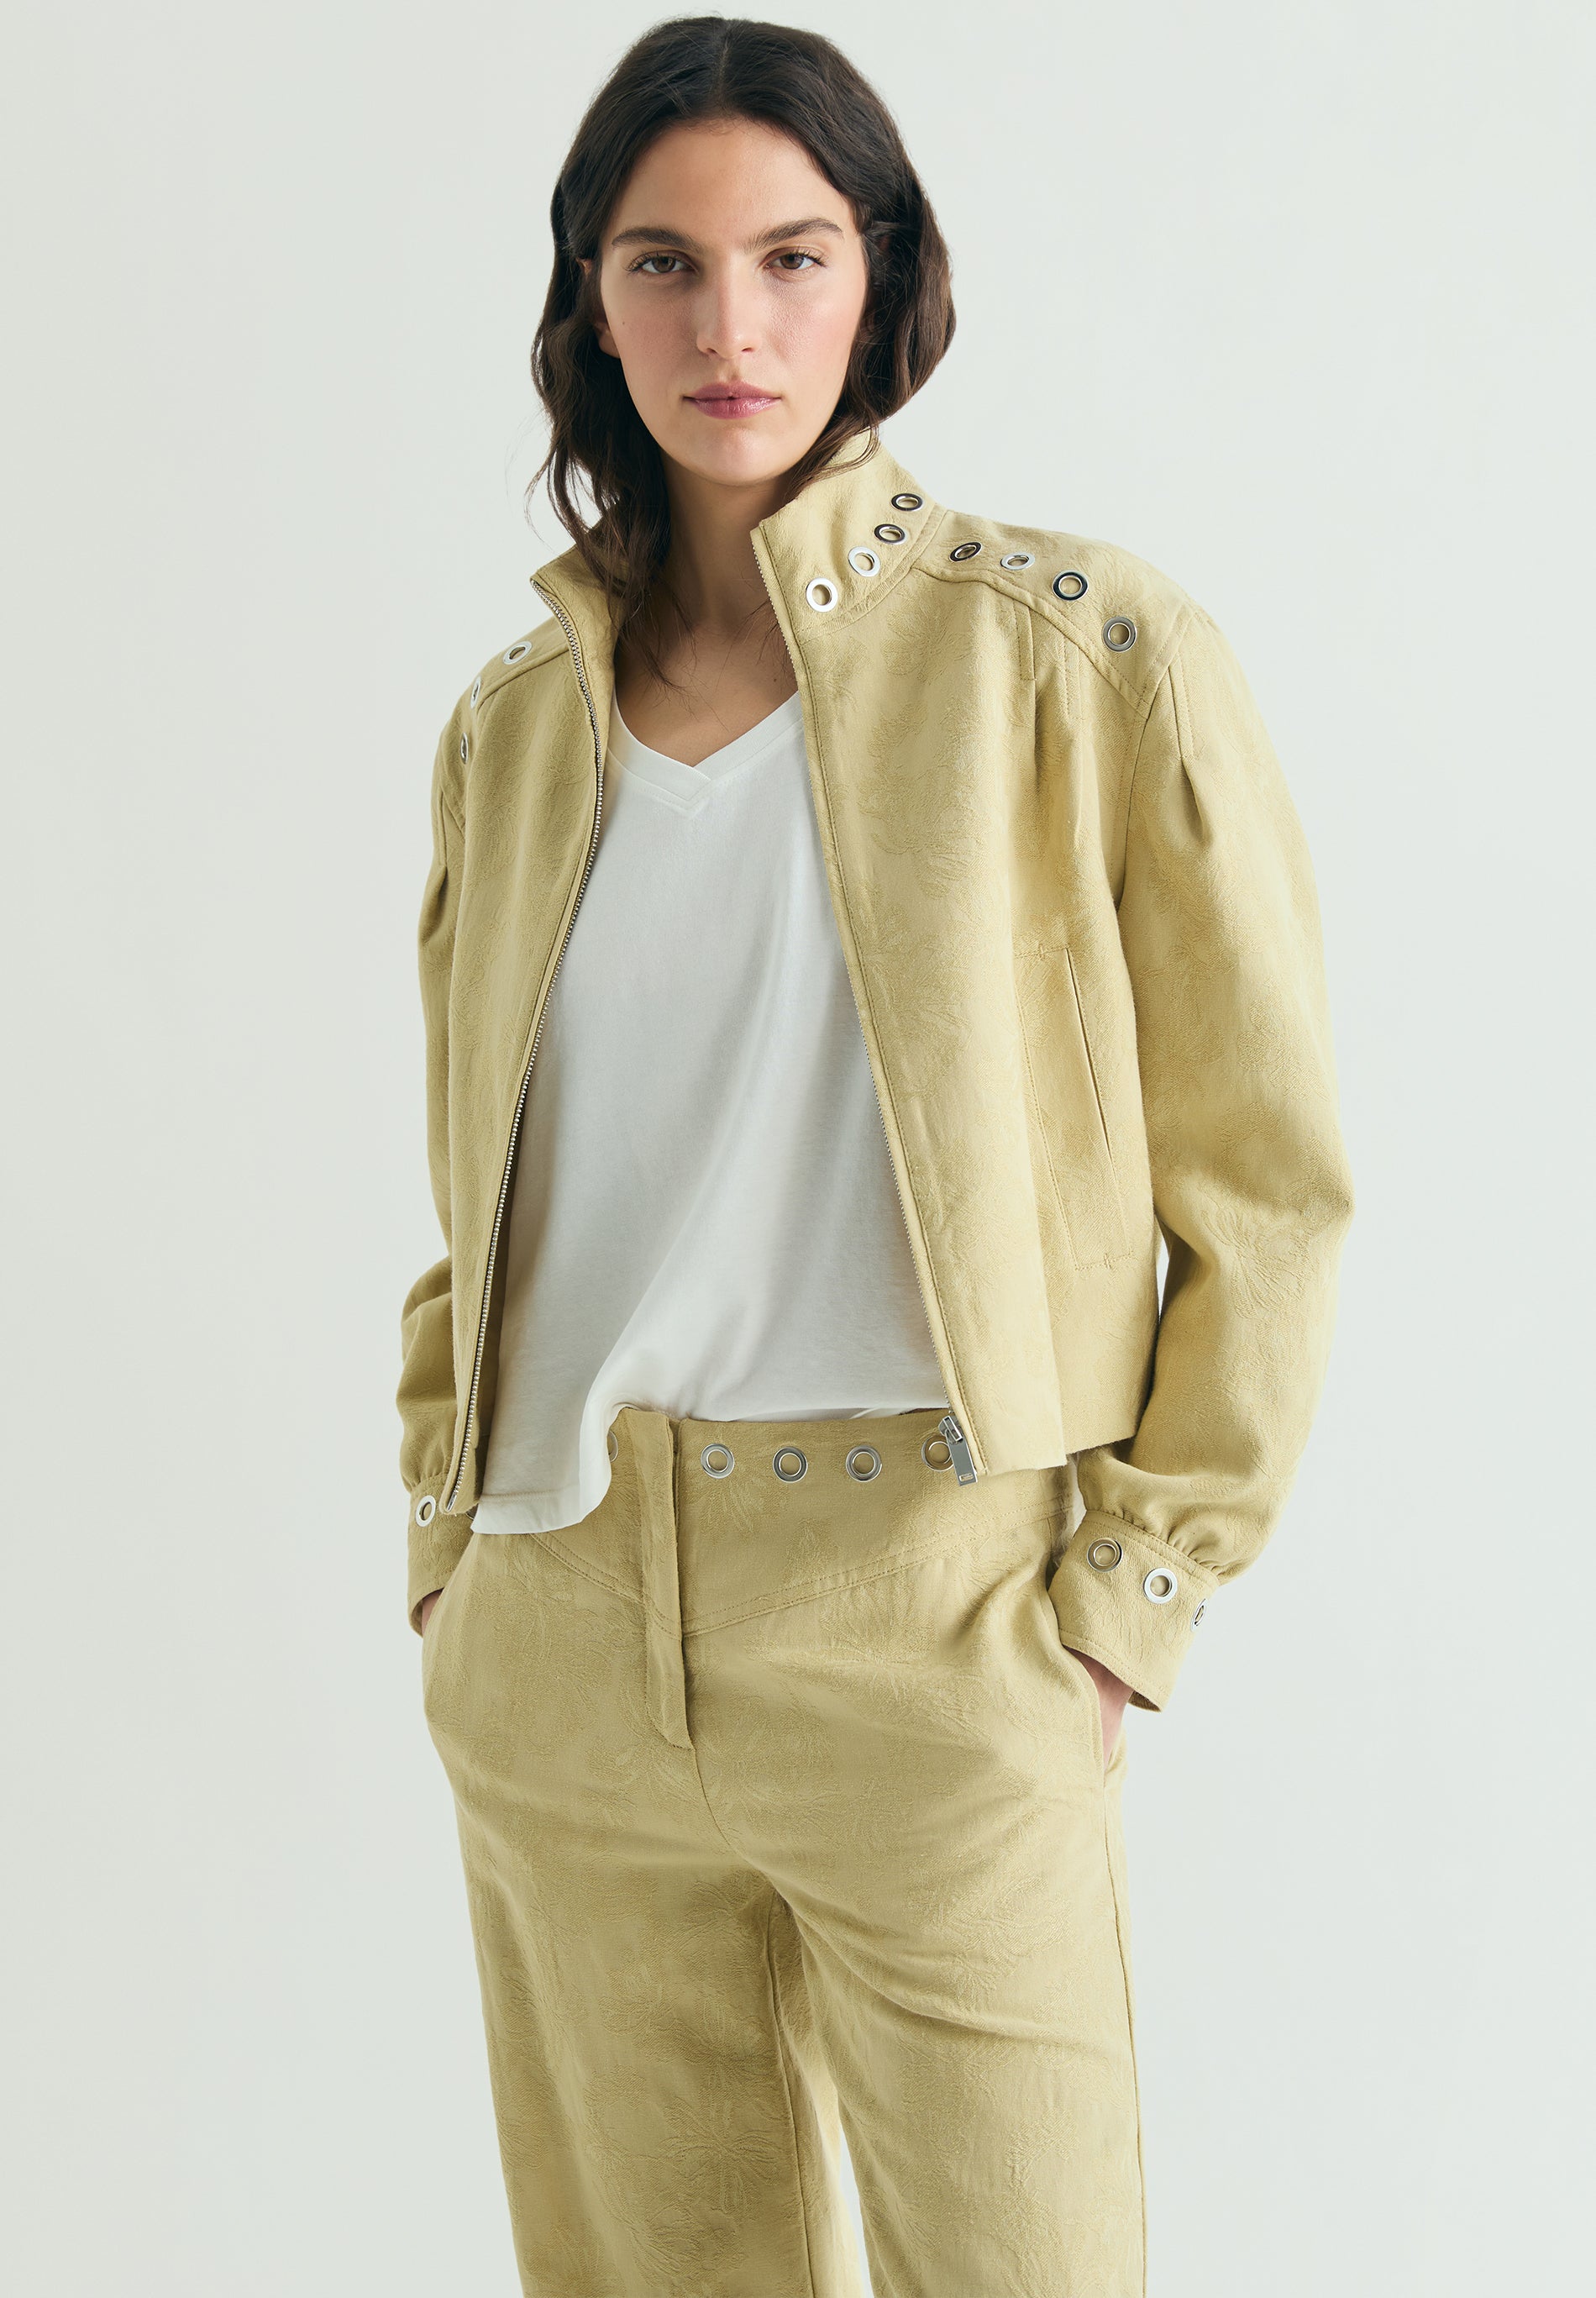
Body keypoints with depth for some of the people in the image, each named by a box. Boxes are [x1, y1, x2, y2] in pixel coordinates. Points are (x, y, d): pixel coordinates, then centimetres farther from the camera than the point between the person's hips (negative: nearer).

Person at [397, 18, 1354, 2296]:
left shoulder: (1084, 657, -6)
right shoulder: (515, 723, 8)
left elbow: (1268, 1183, -3)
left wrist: (1124, 1599, -6)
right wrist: (451, 1548, 10)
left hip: (930, 1619, -4)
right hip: (557, 1631, 4)